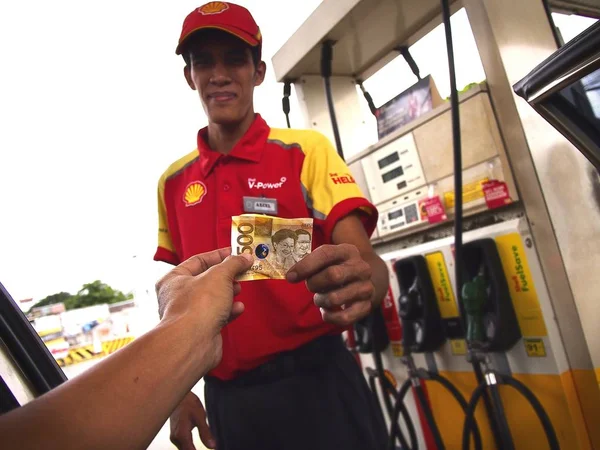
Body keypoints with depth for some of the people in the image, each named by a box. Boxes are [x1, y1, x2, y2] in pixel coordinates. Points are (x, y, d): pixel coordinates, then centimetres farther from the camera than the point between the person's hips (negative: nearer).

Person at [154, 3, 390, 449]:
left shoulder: (306, 150, -7)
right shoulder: (173, 182, 5)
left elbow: (365, 260, -16)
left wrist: (362, 283, -38)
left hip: (312, 380, -3)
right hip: (225, 397, 4)